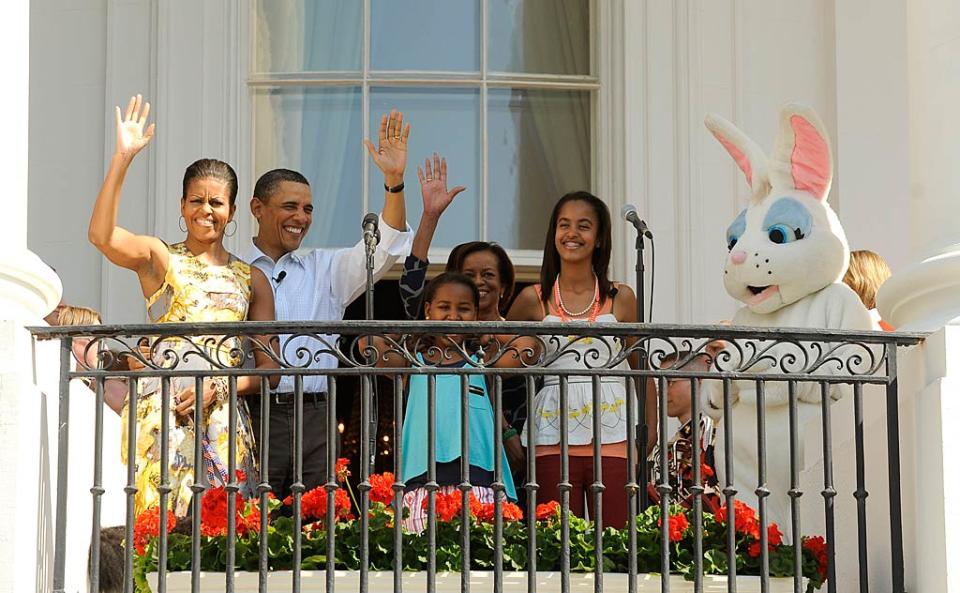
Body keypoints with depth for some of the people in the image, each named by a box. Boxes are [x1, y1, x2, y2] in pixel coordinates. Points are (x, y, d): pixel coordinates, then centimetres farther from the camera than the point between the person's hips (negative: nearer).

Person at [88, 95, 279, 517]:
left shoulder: (252, 279, 15)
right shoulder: (159, 258, 9)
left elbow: (268, 368, 11)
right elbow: (100, 234, -12)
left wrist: (219, 387, -7)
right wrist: (123, 159, -17)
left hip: (223, 417, 2)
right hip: (163, 411, -2)